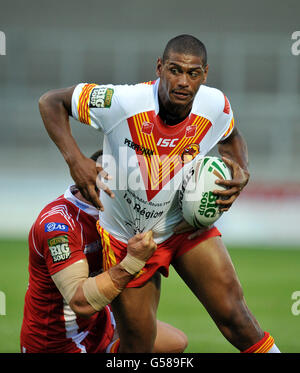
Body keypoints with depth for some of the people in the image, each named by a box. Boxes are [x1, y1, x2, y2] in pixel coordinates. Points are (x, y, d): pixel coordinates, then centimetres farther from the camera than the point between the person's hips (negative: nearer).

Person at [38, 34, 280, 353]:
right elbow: (50, 102, -16)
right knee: (138, 347, 5)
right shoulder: (121, 102, -28)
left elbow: (231, 137, 10)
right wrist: (75, 160, -30)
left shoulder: (215, 106, -15)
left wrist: (241, 173, -11)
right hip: (125, 237, -2)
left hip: (186, 225, 2)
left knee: (233, 314, -12)